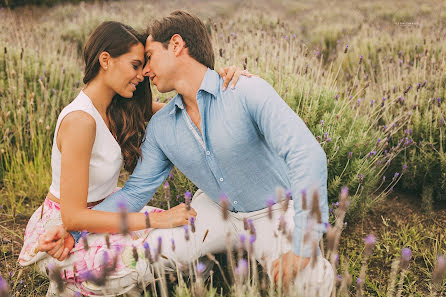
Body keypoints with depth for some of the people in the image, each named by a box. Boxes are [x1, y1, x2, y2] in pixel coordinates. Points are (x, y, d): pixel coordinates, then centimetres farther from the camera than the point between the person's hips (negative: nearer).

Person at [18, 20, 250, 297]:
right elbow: (72, 216, -27)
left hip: (99, 213, 8)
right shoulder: (80, 120, -27)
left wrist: (220, 80, -18)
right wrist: (155, 219, -27)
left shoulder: (119, 106, -2)